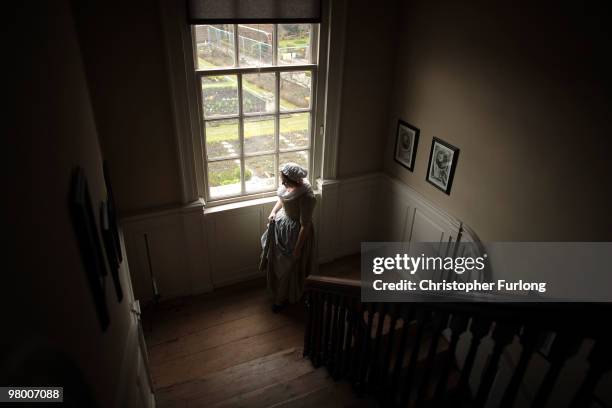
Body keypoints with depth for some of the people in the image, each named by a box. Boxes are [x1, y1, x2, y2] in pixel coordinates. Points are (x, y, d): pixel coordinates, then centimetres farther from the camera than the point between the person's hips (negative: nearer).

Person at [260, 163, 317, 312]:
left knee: (289, 267, 13)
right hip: (281, 224, 9)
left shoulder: (306, 197, -33)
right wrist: (273, 212, -3)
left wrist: (297, 248, -20)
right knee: (276, 262, 25)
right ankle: (278, 292, 51)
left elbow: (305, 225, -26)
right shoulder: (287, 185, -9)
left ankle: (282, 298, 37)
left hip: (294, 232, -9)